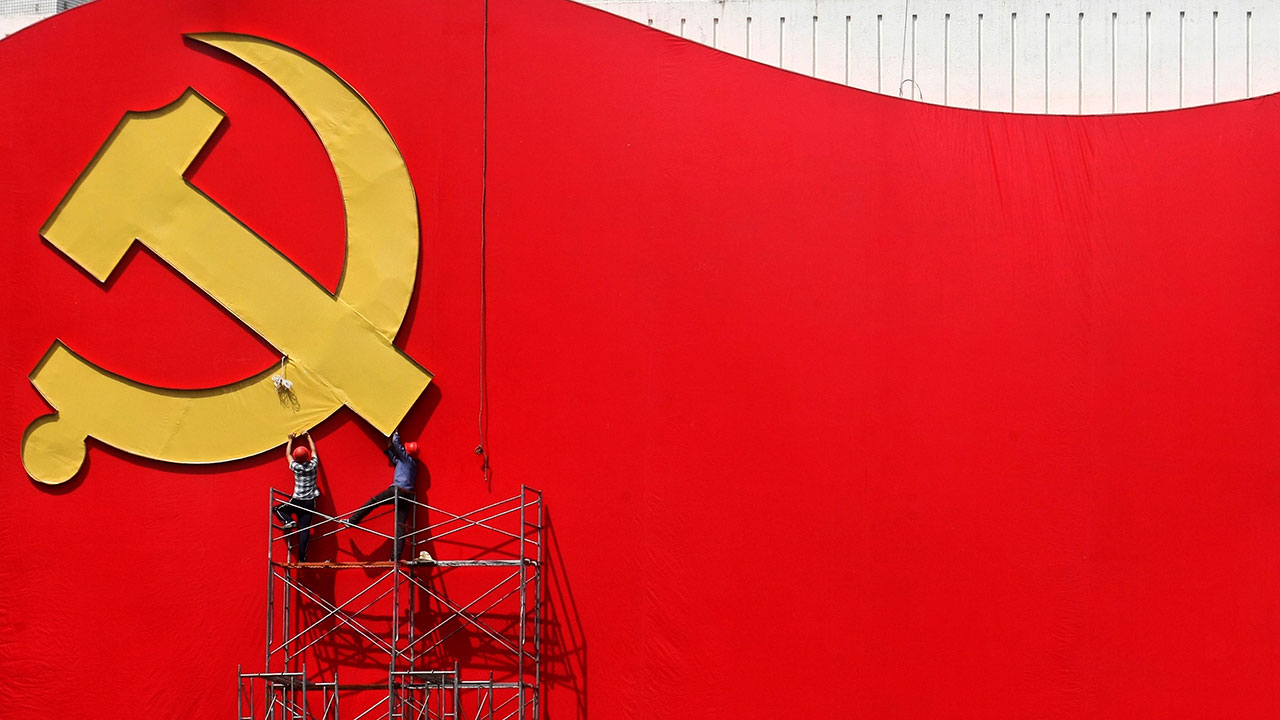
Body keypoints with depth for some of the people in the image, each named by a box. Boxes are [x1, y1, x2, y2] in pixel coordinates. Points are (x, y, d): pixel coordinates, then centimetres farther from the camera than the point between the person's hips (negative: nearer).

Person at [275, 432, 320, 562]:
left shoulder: (296, 467, -4)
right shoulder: (313, 465, -1)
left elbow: (288, 455, 15)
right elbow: (313, 450, 19)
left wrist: (291, 440, 28)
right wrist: (308, 437, 31)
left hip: (297, 501, -2)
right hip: (310, 502, 2)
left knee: (277, 509, 22)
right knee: (304, 530, -1)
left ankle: (289, 521, -5)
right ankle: (302, 558, -10)